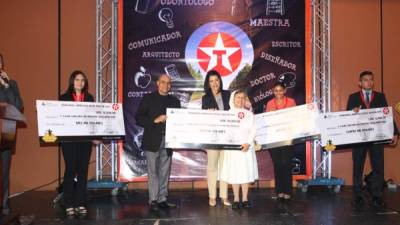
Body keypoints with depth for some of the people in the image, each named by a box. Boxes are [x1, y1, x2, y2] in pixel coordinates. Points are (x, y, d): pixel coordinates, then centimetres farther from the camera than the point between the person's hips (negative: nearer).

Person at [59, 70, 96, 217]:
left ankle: (80, 203, 10)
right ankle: (69, 205, 5)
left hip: (85, 138, 2)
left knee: (83, 170, 3)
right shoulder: (64, 98, 4)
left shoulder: (89, 98, 11)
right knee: (70, 170, -3)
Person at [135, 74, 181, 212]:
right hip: (152, 141, -3)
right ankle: (153, 200, 4)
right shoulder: (148, 98, 4)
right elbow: (139, 118, -4)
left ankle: (162, 200, 14)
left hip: (168, 141, 3)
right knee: (153, 171, -1)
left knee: (165, 172, 6)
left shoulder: (174, 101, 14)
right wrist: (155, 120, -15)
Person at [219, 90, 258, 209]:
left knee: (246, 172, 2)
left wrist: (248, 143, -12)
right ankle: (236, 199, 9)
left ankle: (245, 198, 10)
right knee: (234, 173, 0)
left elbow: (253, 130, 1)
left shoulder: (249, 114, 8)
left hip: (246, 147, 1)